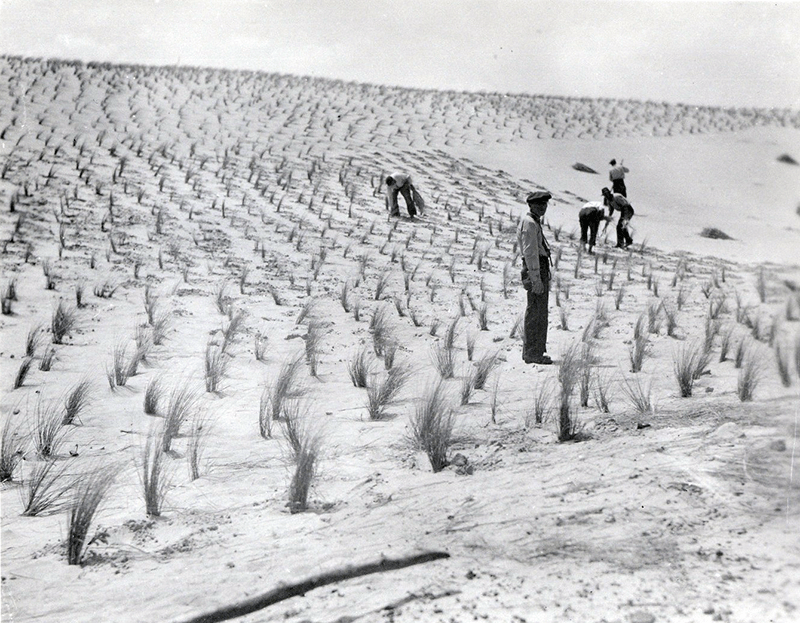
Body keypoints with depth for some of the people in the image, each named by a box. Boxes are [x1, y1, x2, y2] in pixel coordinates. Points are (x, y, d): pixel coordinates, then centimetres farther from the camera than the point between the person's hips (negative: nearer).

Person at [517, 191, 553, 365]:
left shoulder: (534, 222, 20)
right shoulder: (529, 223, -13)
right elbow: (530, 253, -20)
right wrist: (536, 279, -23)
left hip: (540, 268, 11)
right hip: (535, 269, -11)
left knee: (538, 312, 15)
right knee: (536, 313, -9)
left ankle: (531, 352, 23)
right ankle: (533, 354, -7)